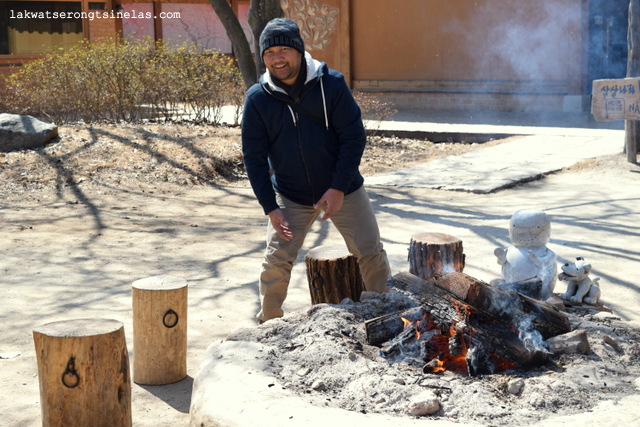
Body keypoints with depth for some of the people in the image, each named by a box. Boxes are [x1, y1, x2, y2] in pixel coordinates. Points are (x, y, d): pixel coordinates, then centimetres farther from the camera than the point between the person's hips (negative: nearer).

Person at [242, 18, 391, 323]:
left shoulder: (331, 84, -15)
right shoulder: (257, 98, -10)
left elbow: (354, 137, -12)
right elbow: (254, 156, -6)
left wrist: (339, 188, -18)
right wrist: (270, 207, -12)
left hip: (342, 190, 0)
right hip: (290, 197, 1)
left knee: (371, 254, 3)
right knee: (276, 260, -3)